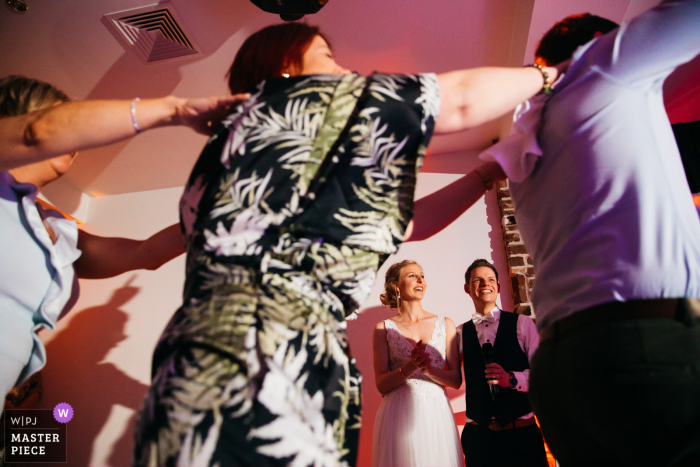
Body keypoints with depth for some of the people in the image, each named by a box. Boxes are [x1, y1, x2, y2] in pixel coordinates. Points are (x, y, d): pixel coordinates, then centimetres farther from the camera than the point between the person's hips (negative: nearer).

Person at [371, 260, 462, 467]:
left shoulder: (445, 324, 8)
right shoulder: (383, 328, 2)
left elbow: (456, 379, 4)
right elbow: (382, 385, -2)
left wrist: (428, 369, -16)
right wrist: (410, 367, -20)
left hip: (437, 415, 2)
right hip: (399, 417, -2)